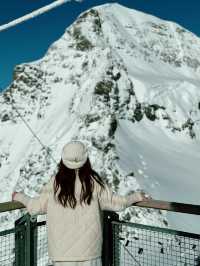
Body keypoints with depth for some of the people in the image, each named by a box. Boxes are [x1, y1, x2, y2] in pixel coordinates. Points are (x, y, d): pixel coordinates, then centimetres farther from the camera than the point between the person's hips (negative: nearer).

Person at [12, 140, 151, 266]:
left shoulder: (55, 183, -8)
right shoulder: (94, 181, -9)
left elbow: (36, 207, 1)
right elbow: (115, 202, -3)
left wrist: (19, 196, 20)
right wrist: (137, 196, 13)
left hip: (61, 249, 1)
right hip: (89, 246, 0)